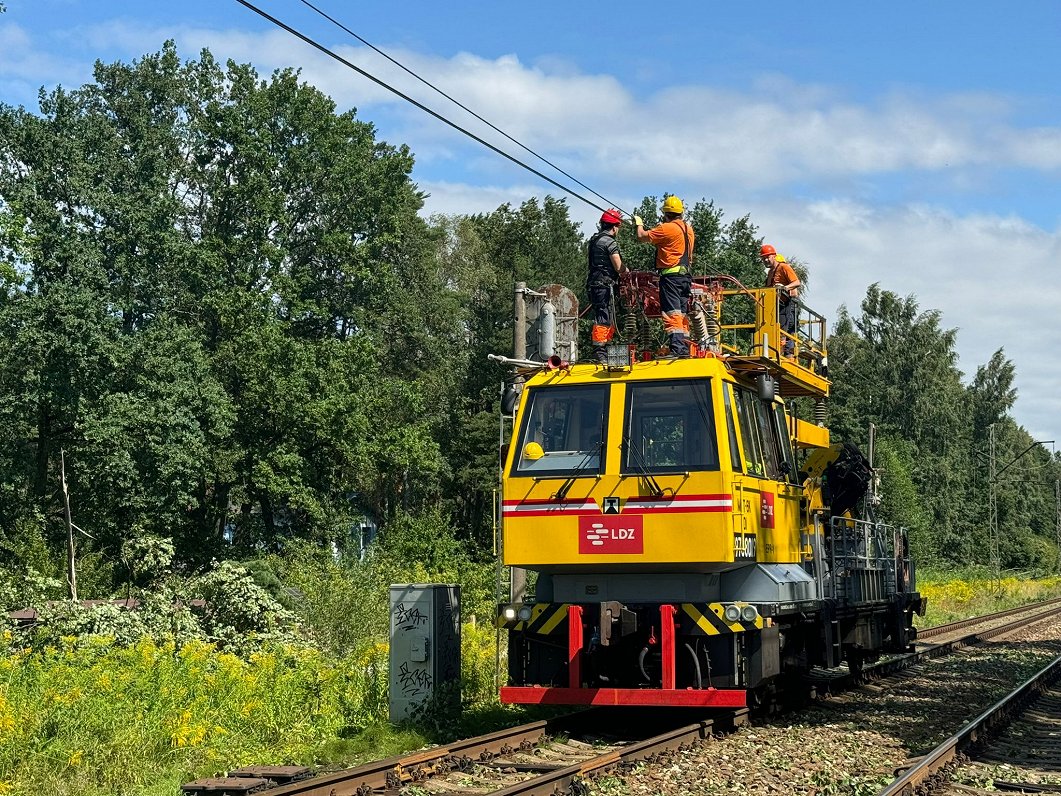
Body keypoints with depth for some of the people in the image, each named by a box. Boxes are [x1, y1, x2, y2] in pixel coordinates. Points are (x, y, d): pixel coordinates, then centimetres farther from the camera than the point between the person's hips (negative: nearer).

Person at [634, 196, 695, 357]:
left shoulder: (667, 228, -11)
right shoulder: (688, 229, 14)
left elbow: (642, 236, -8)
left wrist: (639, 224, 12)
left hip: (670, 275, -8)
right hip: (686, 276, 8)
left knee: (672, 313, -13)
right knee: (682, 313, 12)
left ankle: (677, 348, -22)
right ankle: (685, 348, 11)